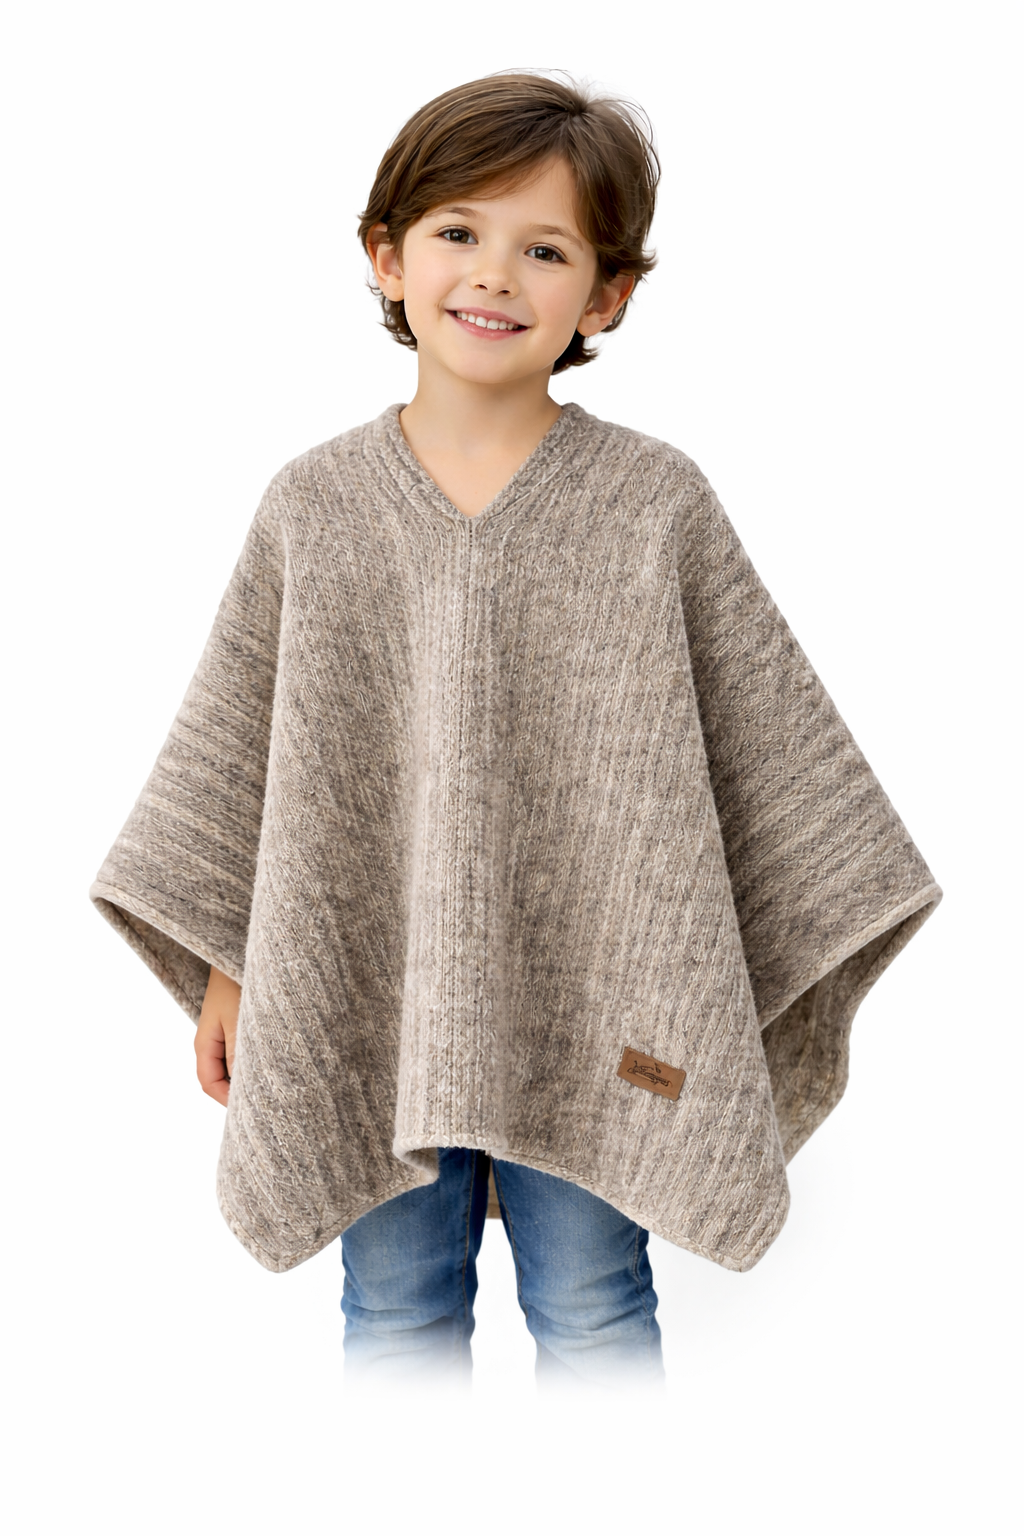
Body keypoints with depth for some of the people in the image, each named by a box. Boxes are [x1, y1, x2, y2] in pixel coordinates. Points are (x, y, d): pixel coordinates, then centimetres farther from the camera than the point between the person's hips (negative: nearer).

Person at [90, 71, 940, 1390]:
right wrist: (224, 964, 6)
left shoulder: (656, 503, -6)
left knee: (593, 1307, 14)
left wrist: (791, 975, -1)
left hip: (588, 995, -1)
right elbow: (234, 741, 6)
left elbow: (770, 730, -1)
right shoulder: (314, 506, -1)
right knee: (393, 1308, 17)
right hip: (364, 987, 2)